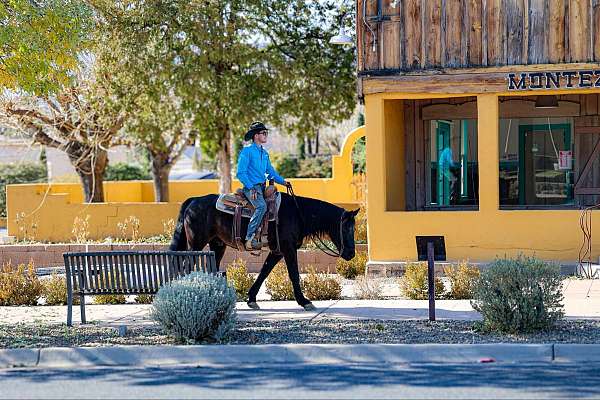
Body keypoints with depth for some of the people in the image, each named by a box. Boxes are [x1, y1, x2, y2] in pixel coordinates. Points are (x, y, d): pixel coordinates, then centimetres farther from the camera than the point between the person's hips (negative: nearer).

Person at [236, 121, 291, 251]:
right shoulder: (247, 151, -6)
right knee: (261, 206, -31)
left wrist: (283, 181, 9)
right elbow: (241, 173, -11)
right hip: (251, 187, -9)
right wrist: (251, 188, -20)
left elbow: (271, 172, 25)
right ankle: (250, 239, -31)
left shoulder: (264, 153, 19)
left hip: (262, 187, 9)